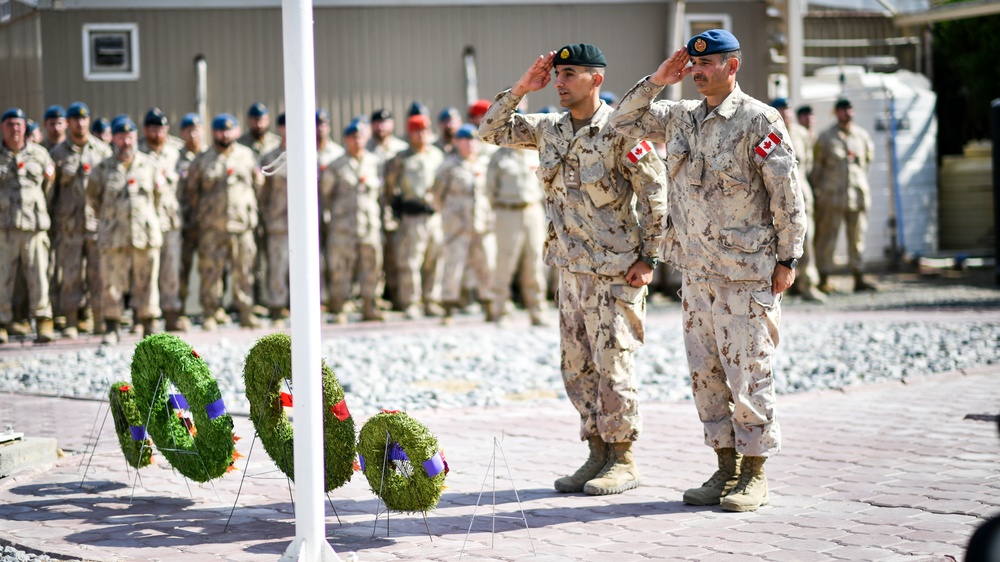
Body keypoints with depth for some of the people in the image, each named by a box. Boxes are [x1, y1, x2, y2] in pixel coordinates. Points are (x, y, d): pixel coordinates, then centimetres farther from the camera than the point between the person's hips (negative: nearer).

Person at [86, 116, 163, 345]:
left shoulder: (151, 166, 8)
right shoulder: (103, 169, 5)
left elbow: (160, 195, 18)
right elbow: (94, 197, 17)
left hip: (146, 236, 1)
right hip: (114, 237, -1)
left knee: (146, 283, 2)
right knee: (112, 284, -2)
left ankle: (148, 328, 9)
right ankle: (111, 329, 4)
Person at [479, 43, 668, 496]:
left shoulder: (620, 131, -11)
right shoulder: (549, 129, 9)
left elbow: (655, 195, -10)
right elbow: (491, 131, 15)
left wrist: (648, 258, -13)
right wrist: (520, 89, 3)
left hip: (614, 269, -7)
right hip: (570, 268, 7)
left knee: (613, 364, -4)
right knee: (576, 365, 10)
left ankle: (623, 461, 5)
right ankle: (597, 454, 19)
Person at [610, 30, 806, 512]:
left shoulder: (759, 120, -8)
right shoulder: (680, 117, 11)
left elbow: (787, 194, -7)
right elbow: (623, 122, 16)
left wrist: (787, 258, -9)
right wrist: (656, 81, 3)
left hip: (746, 269, -7)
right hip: (695, 268, 7)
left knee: (747, 372, -3)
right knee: (705, 372, 9)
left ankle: (754, 475, 6)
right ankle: (726, 469, 18)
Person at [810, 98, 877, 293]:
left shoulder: (863, 136, 10)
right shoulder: (825, 138, 2)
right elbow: (816, 166, 4)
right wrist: (816, 190, 3)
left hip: (858, 195, 3)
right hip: (832, 195, -3)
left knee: (857, 237, 5)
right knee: (827, 237, -2)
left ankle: (859, 278, 10)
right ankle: (824, 280, 2)